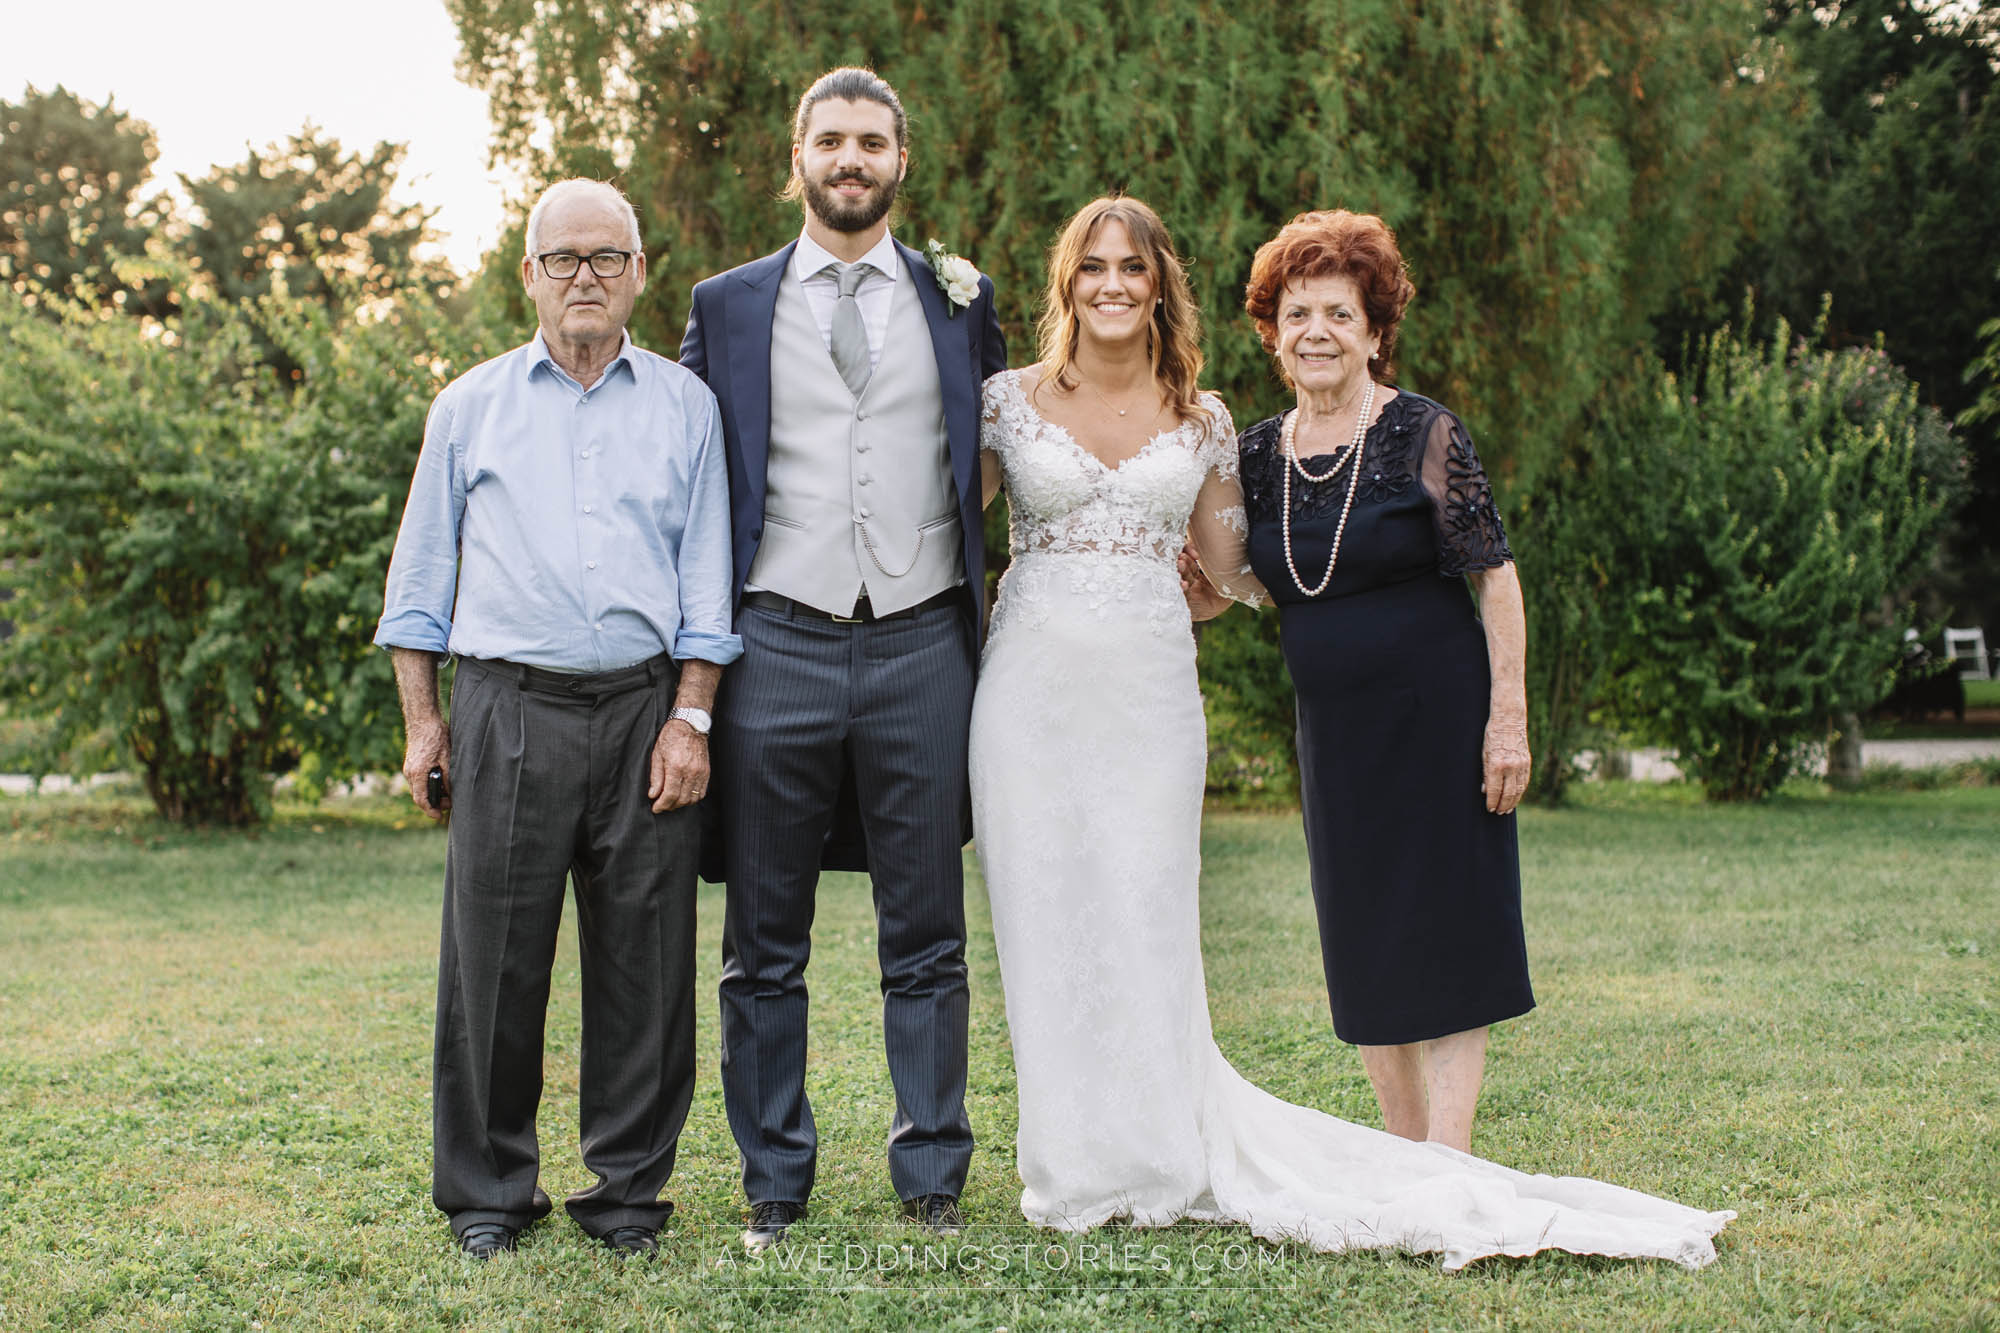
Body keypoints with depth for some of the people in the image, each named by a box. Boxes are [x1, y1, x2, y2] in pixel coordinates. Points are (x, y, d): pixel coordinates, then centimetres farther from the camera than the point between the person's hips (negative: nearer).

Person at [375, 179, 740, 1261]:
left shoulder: (683, 405, 11)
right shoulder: (470, 407, 12)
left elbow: (705, 575, 8)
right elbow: (420, 578, 13)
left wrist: (690, 717, -1)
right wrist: (421, 724, 6)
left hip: (644, 709, 0)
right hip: (509, 711, 0)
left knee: (643, 963, 2)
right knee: (494, 959, -1)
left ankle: (627, 1189, 14)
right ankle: (488, 1192, 11)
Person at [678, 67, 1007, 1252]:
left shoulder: (960, 301, 10)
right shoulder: (727, 307, 8)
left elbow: (1009, 458, 18)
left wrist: (1003, 604, 9)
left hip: (923, 651, 0)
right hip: (778, 651, 0)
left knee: (928, 939, 6)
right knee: (765, 948, 5)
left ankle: (934, 1178, 16)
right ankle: (776, 1185, 16)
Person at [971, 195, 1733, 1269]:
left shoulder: (1200, 422, 9)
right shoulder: (1011, 401, 5)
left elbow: (1229, 568, 15)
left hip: (1151, 696, 1)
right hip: (1033, 689, 0)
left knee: (1146, 932, -1)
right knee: (1047, 930, 2)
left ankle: (1157, 1161, 12)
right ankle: (1074, 1169, 14)